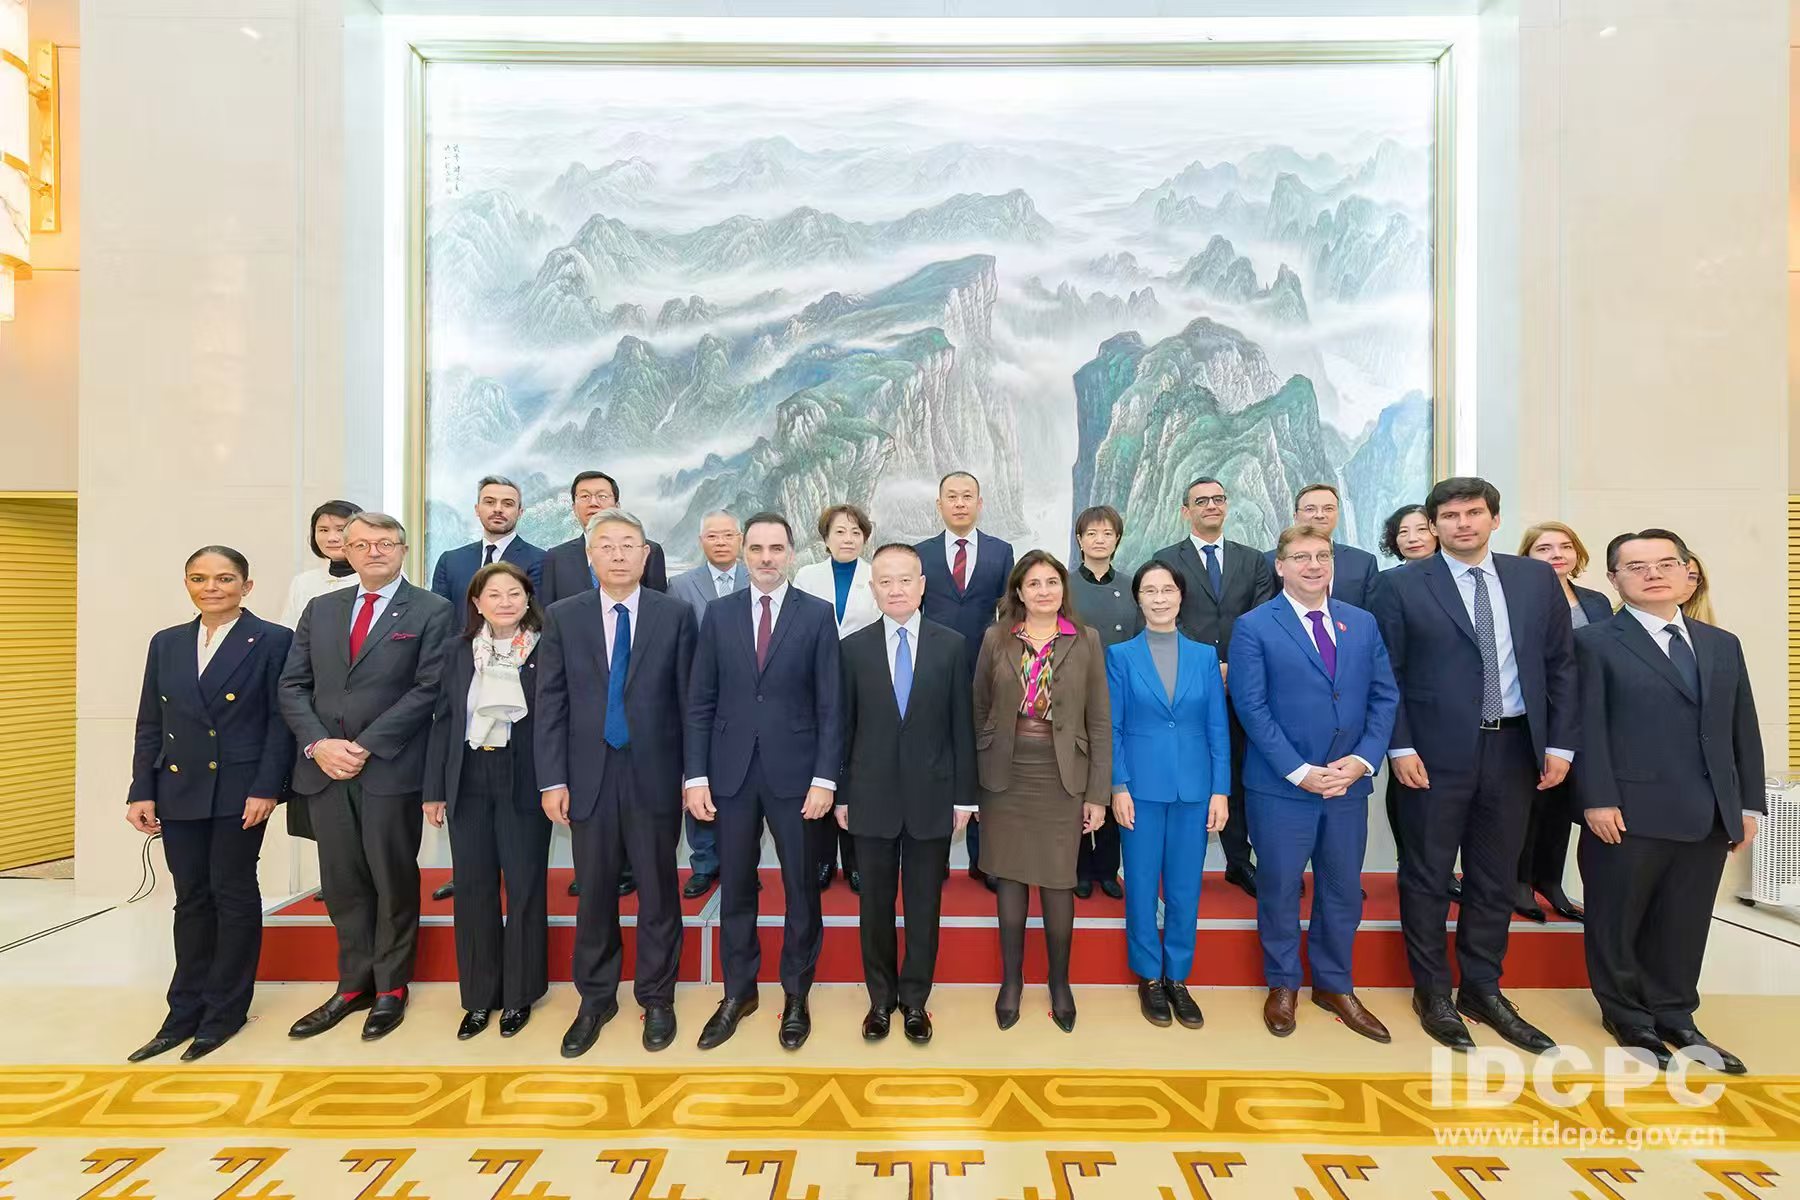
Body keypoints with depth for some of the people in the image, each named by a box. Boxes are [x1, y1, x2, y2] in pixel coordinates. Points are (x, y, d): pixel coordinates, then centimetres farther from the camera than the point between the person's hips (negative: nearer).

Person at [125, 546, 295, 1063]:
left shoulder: (273, 641, -5)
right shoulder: (166, 643, 11)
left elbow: (281, 720, -8)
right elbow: (149, 724, 11)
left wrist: (266, 788, -14)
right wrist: (141, 791, 4)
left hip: (239, 790, -5)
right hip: (179, 791, 5)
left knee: (233, 896, 5)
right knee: (191, 900, 12)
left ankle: (225, 1011, 18)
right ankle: (186, 1012, 24)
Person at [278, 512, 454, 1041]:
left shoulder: (431, 611, -3)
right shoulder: (320, 610, 13)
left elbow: (428, 689, -10)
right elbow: (293, 685, 9)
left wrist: (366, 745, -14)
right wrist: (317, 744, -6)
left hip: (391, 769, -4)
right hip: (324, 767, 5)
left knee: (393, 881, 6)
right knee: (342, 883, 13)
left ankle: (390, 989, 22)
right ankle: (353, 985, 28)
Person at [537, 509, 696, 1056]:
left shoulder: (675, 614, 0)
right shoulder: (563, 616, 4)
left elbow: (688, 699, 0)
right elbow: (550, 702, 3)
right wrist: (553, 779, -3)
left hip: (654, 774, -1)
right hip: (589, 775, 1)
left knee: (658, 890, 10)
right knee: (594, 893, 12)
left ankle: (657, 998, 28)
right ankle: (595, 999, 32)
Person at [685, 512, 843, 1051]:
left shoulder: (817, 614, -2)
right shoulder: (719, 614, 4)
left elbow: (830, 704, -4)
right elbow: (700, 701, 4)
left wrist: (825, 779, -9)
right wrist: (696, 775, -1)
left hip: (794, 772, -2)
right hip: (732, 772, 2)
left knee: (802, 890, 10)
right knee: (735, 888, 13)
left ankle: (796, 994, 29)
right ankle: (738, 992, 32)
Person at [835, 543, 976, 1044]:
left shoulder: (952, 645, -2)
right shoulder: (853, 648, -1)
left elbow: (961, 724, 0)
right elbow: (845, 726, 3)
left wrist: (964, 795, 0)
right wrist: (840, 794, 3)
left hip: (932, 796, 0)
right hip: (873, 796, 1)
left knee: (925, 904, 11)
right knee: (876, 903, 13)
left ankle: (915, 1000, 30)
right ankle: (881, 998, 32)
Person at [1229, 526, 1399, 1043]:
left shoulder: (1363, 623, 8)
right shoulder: (1253, 627, -6)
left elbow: (1384, 697, 6)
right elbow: (1251, 706, -11)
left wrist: (1362, 760, -9)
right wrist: (1299, 771, -16)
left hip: (1349, 782, 4)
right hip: (1281, 786, -4)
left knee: (1343, 889, 15)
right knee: (1280, 888, 9)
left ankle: (1334, 985, 35)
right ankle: (1282, 985, 29)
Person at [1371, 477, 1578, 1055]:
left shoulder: (1537, 579, 7)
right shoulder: (1402, 585, -4)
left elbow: (1561, 665, 8)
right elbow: (1386, 674, -5)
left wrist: (1561, 743, 2)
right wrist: (1400, 747, -11)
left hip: (1515, 748, 4)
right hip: (1437, 751, -3)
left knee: (1495, 877, 14)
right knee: (1428, 876, 7)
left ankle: (1483, 990, 31)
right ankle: (1432, 993, 23)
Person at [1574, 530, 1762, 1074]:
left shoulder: (1723, 644, 14)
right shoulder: (1595, 642, -3)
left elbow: (1743, 729, 14)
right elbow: (1587, 727, -10)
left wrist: (1748, 803, 8)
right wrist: (1597, 799, -16)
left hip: (1708, 814, 5)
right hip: (1630, 811, -5)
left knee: (1684, 922, 14)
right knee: (1617, 921, 7)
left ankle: (1673, 1015, 30)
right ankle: (1626, 1016, 24)